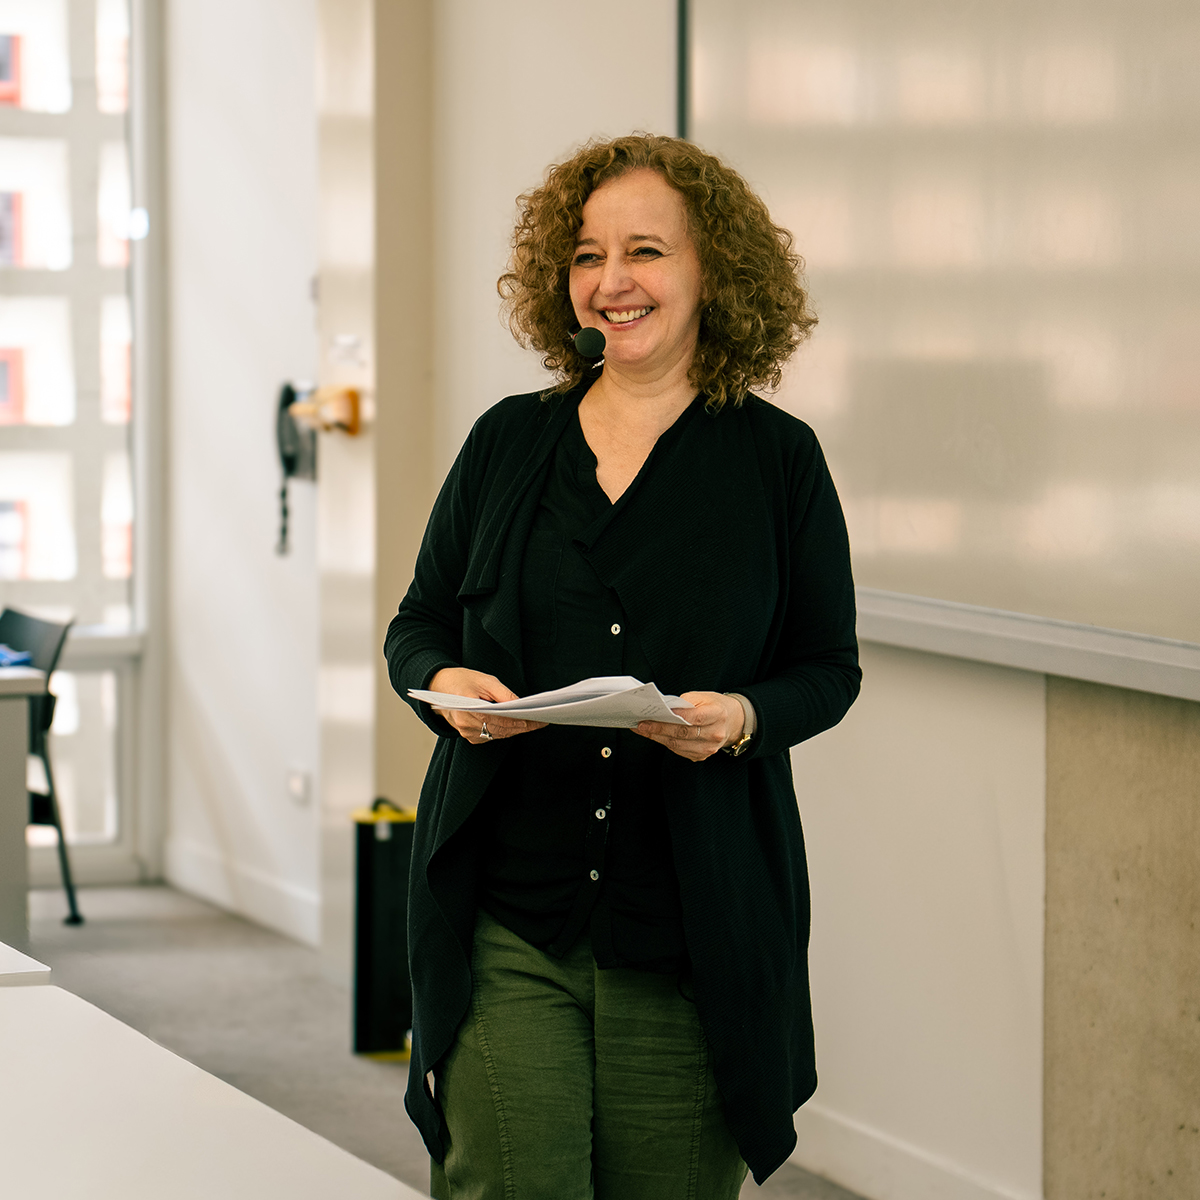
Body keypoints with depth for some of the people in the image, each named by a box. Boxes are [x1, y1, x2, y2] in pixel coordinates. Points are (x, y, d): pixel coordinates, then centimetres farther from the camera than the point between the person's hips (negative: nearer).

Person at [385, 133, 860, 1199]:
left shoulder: (778, 459, 2)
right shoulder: (508, 442, 8)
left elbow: (829, 668, 6)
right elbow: (417, 624, 15)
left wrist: (741, 717, -16)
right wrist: (445, 684, -8)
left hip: (695, 943, -1)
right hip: (508, 925, 1)